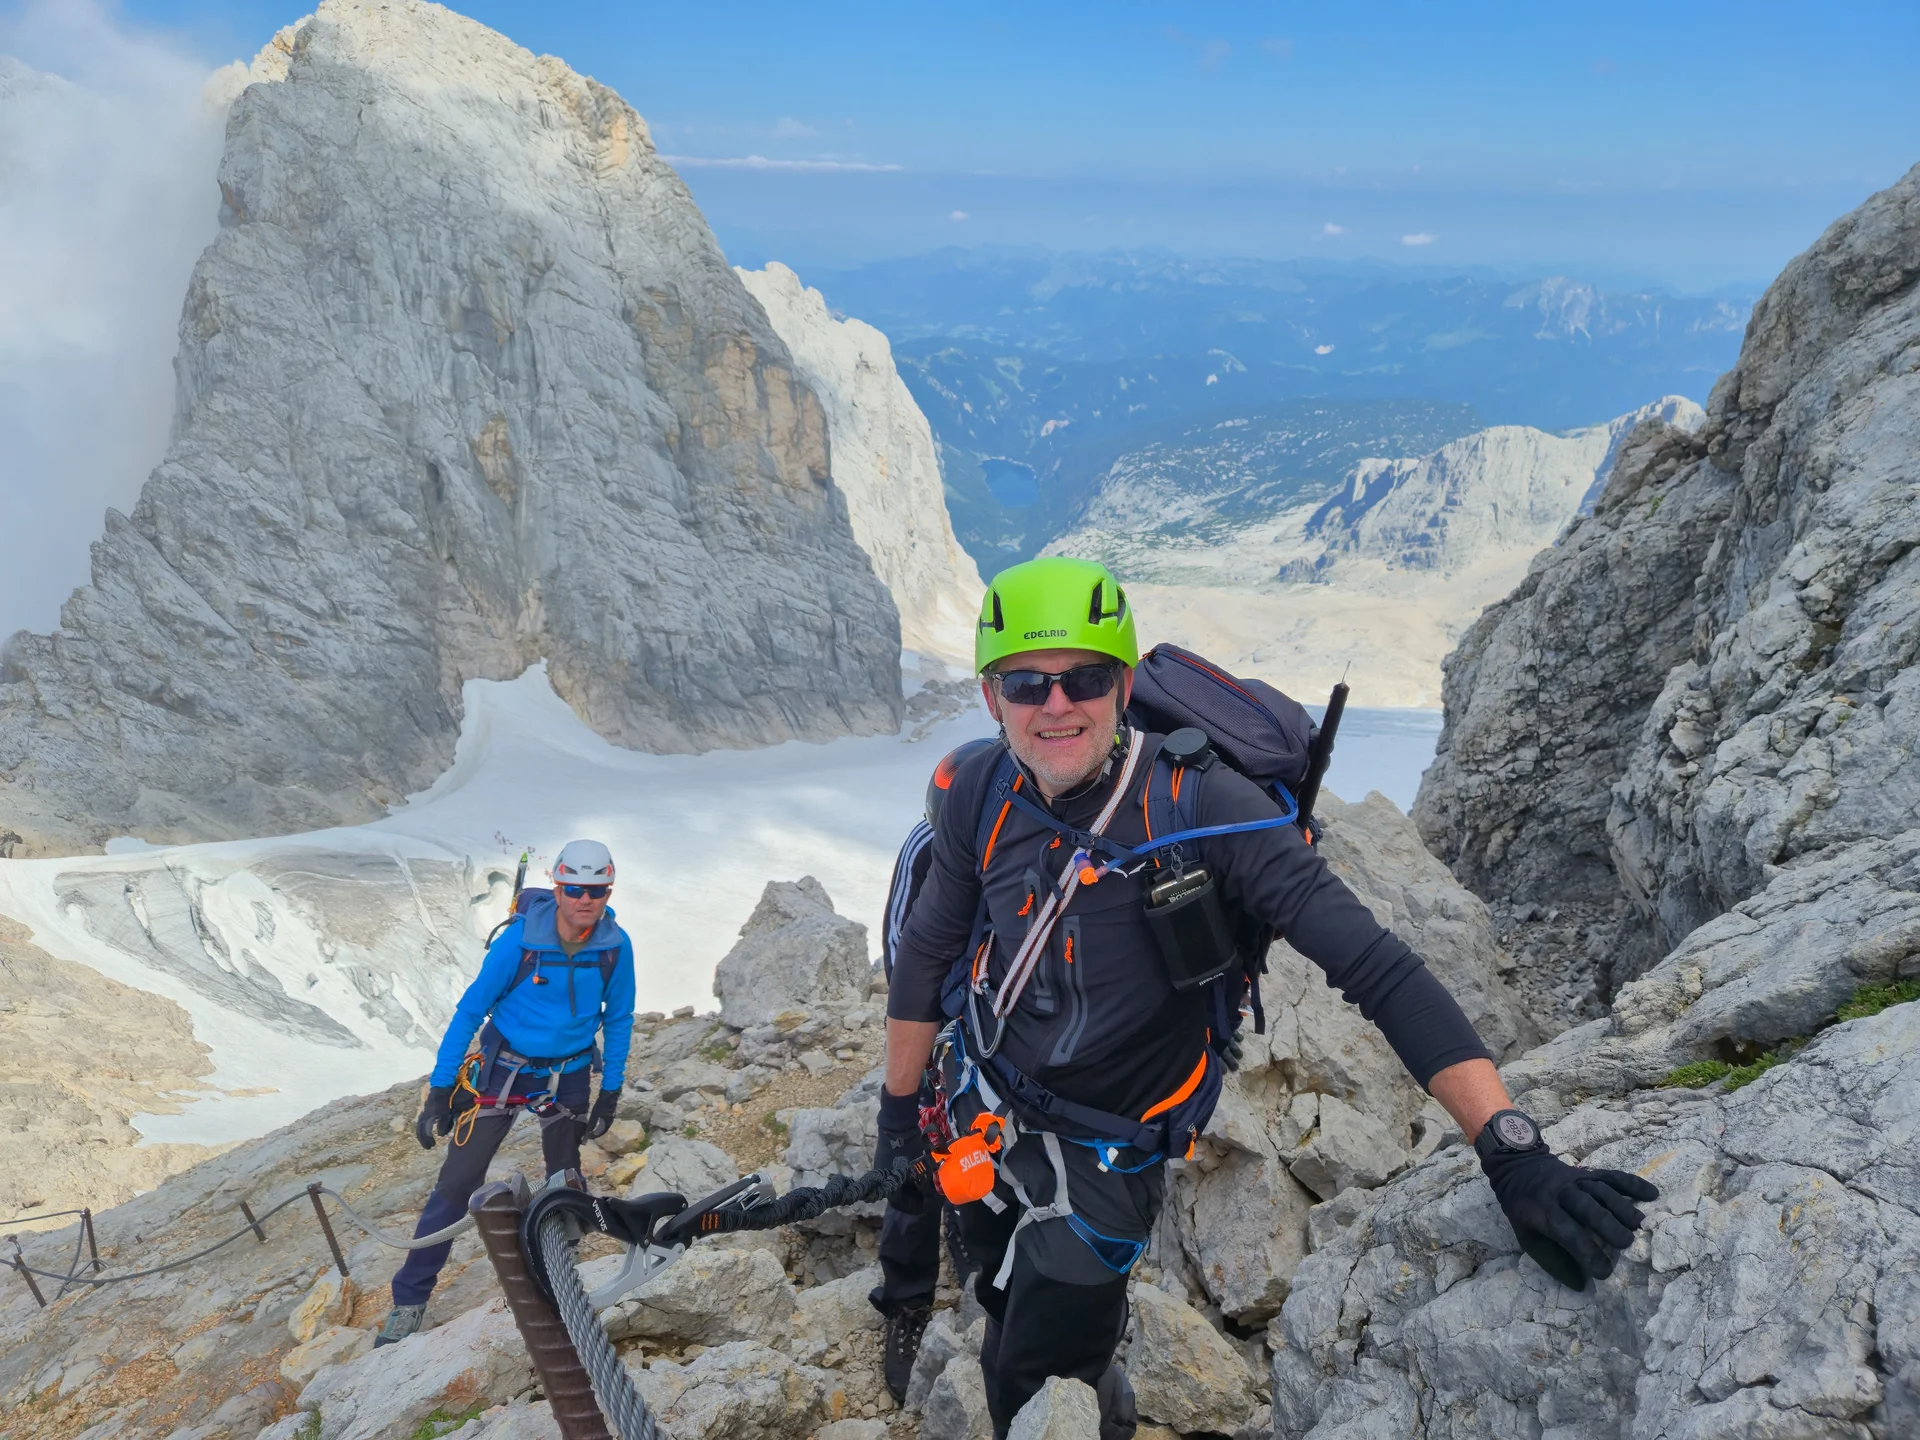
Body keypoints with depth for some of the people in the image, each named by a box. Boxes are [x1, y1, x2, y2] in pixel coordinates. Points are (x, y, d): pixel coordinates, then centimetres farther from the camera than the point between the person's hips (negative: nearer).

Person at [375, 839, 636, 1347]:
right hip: (504, 1069, -2)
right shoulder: (519, 939, -24)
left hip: (567, 1076, 2)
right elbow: (470, 1011, -15)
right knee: (457, 1182, -4)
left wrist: (610, 1093, 1)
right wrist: (439, 1090, -15)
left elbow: (618, 1020, -1)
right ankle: (409, 1300, 9)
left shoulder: (616, 946, -16)